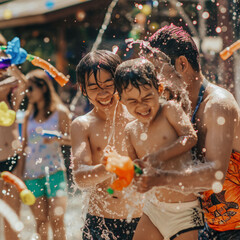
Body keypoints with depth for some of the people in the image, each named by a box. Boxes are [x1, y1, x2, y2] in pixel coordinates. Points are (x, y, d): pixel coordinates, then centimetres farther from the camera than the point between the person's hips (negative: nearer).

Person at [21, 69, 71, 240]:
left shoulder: (60, 112, 1)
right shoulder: (29, 115, 12)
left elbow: (71, 140, 2)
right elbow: (24, 144, 13)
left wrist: (57, 136, -18)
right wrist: (20, 172, 7)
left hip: (54, 170, -3)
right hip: (31, 173, 4)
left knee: (57, 219, -9)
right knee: (40, 221, 4)